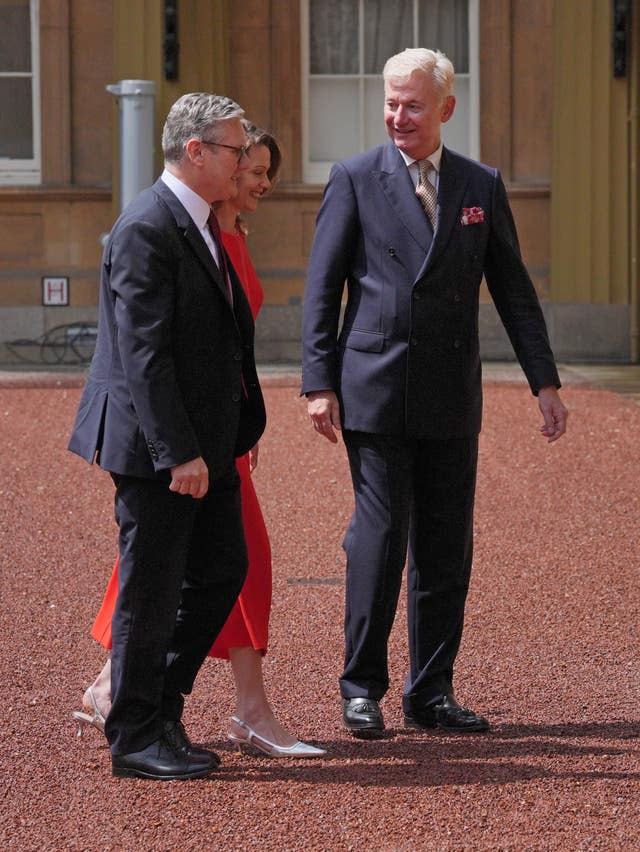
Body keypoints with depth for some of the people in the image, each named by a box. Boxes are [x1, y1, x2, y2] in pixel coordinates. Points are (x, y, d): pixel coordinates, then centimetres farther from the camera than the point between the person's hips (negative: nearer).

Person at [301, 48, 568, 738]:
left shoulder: (482, 187, 9)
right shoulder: (355, 179, 0)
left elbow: (514, 290, 11)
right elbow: (322, 288, 0)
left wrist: (544, 380, 5)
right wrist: (319, 383, -7)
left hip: (451, 396, 3)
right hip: (374, 390, -3)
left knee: (446, 547, 5)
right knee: (379, 538, -5)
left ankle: (431, 693, 14)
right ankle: (361, 687, 7)